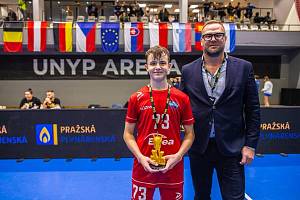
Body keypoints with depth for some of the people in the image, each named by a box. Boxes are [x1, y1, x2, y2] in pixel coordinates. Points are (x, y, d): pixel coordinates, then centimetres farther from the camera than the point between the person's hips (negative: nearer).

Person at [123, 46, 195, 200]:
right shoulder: (136, 98, -2)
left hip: (173, 167, 1)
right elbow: (128, 134, 2)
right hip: (143, 166, 0)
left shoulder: (182, 98, -1)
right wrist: (140, 157, -10)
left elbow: (189, 134, 4)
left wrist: (178, 156, -10)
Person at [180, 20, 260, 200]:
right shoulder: (188, 71, 1)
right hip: (198, 147, 2)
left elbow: (253, 110, 0)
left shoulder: (244, 68, -2)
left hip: (231, 148, -1)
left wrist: (250, 145, -4)